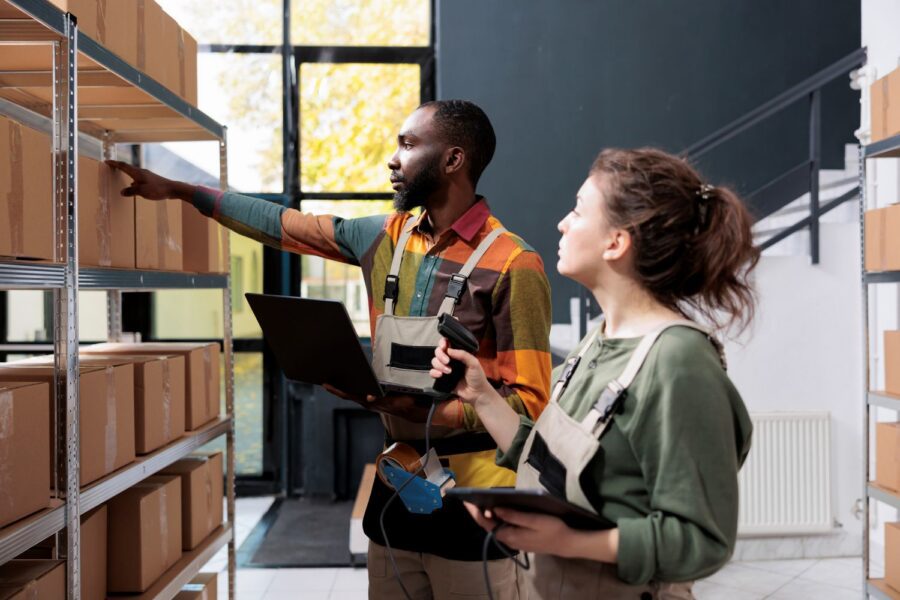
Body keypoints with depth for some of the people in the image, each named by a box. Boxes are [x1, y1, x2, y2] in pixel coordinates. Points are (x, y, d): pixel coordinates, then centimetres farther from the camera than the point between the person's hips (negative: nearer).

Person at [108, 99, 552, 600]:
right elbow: (283, 225, 15)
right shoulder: (386, 238, 6)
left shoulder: (512, 264, -14)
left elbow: (530, 402, -16)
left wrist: (424, 411, -28)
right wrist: (177, 190, 18)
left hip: (473, 500, -6)